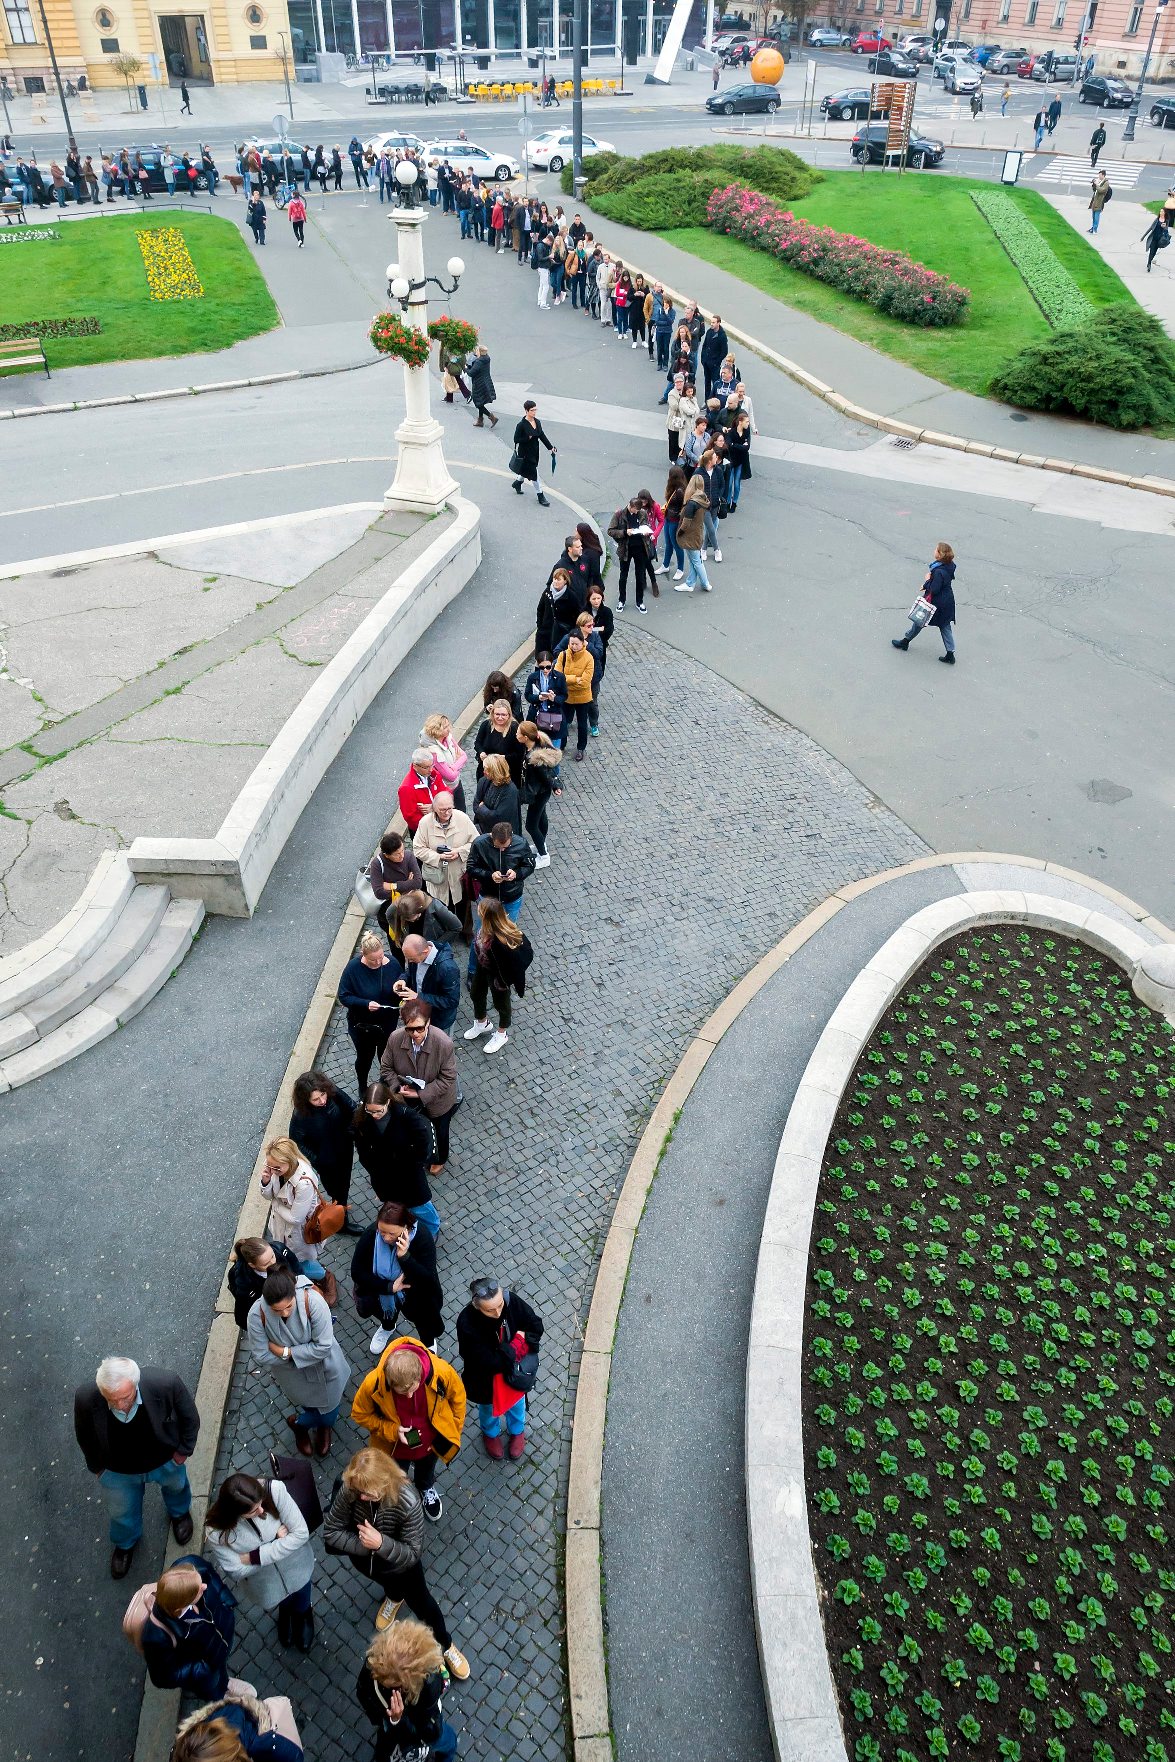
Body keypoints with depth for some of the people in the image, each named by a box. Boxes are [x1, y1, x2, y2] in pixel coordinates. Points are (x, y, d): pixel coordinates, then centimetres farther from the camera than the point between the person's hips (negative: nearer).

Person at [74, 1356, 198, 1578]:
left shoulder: (165, 1384, -42)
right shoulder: (86, 1399, -38)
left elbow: (189, 1418, -19)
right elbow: (84, 1436, -12)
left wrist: (183, 1449, -8)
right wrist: (96, 1466, 1)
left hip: (165, 1460, 0)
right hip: (117, 1472, 0)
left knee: (176, 1487, 33)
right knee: (121, 1512, 29)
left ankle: (179, 1512, 68)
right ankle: (125, 1543, 64)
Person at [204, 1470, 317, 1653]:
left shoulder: (274, 1490, -37)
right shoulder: (215, 1532, -35)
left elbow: (301, 1533, -29)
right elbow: (237, 1571, -23)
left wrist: (254, 1557, -30)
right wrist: (276, 1541, -27)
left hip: (296, 1568, 0)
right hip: (264, 1583, 0)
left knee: (301, 1608, 28)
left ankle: (303, 1617, 64)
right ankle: (285, 1611, 67)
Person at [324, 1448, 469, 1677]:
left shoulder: (407, 1501, -40)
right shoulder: (350, 1490, -34)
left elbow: (413, 1553, -30)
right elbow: (331, 1531, -21)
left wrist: (381, 1543, -45)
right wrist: (366, 1545, -31)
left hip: (399, 1560, -2)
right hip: (364, 1556, 2)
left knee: (420, 1600, 12)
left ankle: (446, 1645, 39)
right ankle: (394, 1596, 59)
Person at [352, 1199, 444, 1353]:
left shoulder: (422, 1237, -29)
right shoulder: (371, 1235, -24)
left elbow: (428, 1280, -28)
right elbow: (357, 1272, -17)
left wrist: (405, 1257, -41)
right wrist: (389, 1287, -25)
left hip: (414, 1291, -2)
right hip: (381, 1287, 2)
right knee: (365, 1305, -11)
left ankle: (429, 1341, 20)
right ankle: (387, 1326, 23)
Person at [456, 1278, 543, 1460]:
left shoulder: (511, 1300, -31)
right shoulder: (467, 1324, -40)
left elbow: (536, 1326, -15)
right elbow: (489, 1363, -36)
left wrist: (521, 1347, -28)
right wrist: (517, 1345, -28)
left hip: (514, 1371, 2)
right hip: (486, 1379, -2)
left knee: (516, 1402, 31)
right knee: (490, 1408, 30)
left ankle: (517, 1431, 63)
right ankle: (491, 1434, 63)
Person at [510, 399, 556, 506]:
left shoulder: (537, 422, 0)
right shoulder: (522, 425, -19)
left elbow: (542, 436, 8)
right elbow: (516, 439, -16)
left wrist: (550, 448, 7)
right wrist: (528, 438, -25)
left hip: (535, 452, 7)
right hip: (525, 453, -7)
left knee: (527, 470, 23)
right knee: (534, 474, -1)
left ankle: (517, 482, 51)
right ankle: (540, 496, 9)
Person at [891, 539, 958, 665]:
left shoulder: (939, 572, -30)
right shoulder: (948, 566, -3)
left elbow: (934, 589, -28)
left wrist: (928, 580, -12)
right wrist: (926, 585, 3)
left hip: (937, 603, -8)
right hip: (948, 602, 8)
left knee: (919, 620, 14)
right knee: (945, 626, 14)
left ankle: (905, 641, 34)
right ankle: (950, 654, 15)